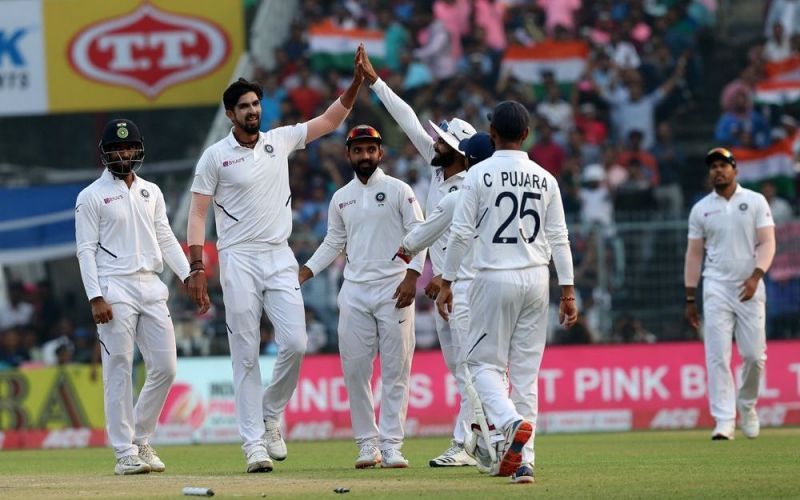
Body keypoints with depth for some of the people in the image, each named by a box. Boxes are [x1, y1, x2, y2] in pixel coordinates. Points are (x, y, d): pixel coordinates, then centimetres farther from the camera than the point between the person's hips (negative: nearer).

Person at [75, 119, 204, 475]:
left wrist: (190, 277, 5)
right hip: (115, 289, -6)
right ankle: (125, 452, -1)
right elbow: (86, 250, -5)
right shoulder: (92, 197, -1)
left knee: (165, 367, 2)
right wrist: (95, 297, -15)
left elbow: (166, 239, 16)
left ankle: (141, 439, 17)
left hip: (151, 287, 6)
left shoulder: (151, 192, 16)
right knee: (119, 371, -5)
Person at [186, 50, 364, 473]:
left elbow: (331, 120, 13)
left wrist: (357, 81, 0)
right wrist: (197, 268, -11)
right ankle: (254, 441, -2)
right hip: (239, 260, -3)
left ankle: (270, 415, 14)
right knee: (246, 355, -3)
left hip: (280, 258, 3)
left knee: (295, 343, -9)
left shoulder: (280, 141, 11)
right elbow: (197, 214, -2)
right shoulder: (215, 156, 0)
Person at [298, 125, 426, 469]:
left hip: (393, 289, -4)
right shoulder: (341, 198, 13)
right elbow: (333, 243, 18)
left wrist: (412, 276, -14)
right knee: (354, 369, 0)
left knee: (396, 369, -4)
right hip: (354, 292, 4)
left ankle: (391, 444, -3)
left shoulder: (398, 191, 1)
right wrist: (303, 273, 7)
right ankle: (367, 443, 6)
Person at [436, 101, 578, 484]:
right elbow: (559, 239, 4)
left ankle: (512, 421, -23)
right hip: (536, 279, 4)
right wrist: (568, 291, 7)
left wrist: (446, 283, 0)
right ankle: (522, 460, 3)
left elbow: (461, 234, -7)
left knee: (484, 363, 6)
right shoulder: (545, 179, 5)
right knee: (526, 370, 7)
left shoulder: (480, 175, -6)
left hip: (494, 279, -4)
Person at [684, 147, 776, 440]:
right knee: (717, 356, -9)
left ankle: (747, 403, 25)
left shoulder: (755, 202, 4)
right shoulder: (701, 209, 8)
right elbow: (694, 253, 9)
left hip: (750, 287, 0)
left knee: (754, 354, -2)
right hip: (716, 288, 0)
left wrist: (756, 276, -19)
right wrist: (690, 298, 5)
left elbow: (767, 243, -3)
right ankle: (724, 421, -11)